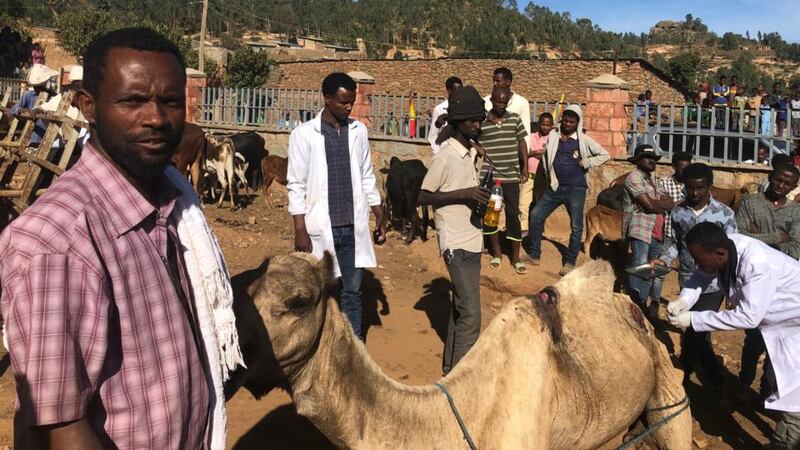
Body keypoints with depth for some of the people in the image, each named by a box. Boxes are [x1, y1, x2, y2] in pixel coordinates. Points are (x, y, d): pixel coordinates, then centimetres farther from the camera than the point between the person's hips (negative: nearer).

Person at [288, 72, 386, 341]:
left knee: (352, 292, 10)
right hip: (320, 228, -3)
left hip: (354, 227, 3)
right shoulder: (304, 134, -6)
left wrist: (379, 216, 10)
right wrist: (300, 230, -11)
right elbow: (296, 185, -7)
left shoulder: (358, 131, 6)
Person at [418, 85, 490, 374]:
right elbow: (423, 197, -15)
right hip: (456, 243, -9)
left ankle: (451, 368, 26)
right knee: (470, 315, -10)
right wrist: (463, 194, -22)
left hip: (472, 240, 9)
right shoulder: (445, 156, -14)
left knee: (460, 308, 15)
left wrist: (481, 196, 4)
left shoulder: (470, 152, 11)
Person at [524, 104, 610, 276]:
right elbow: (546, 155, 18)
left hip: (576, 188, -3)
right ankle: (534, 254, 12)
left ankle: (570, 262, 14)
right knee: (535, 215, -1)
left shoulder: (583, 140, -3)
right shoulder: (553, 135, 5)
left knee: (576, 227, -1)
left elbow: (605, 155, 0)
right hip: (555, 186, 3)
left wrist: (585, 162, -9)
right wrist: (548, 173, 6)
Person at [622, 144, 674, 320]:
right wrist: (663, 203, 4)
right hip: (640, 231, -8)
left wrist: (655, 204, -6)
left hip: (657, 233, 8)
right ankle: (636, 306, -12)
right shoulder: (634, 178, -4)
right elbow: (650, 205, -14)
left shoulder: (653, 180, 23)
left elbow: (670, 204, 14)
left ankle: (653, 305, 16)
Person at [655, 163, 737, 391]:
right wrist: (663, 259, -9)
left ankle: (682, 378, 15)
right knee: (697, 332, 13)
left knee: (693, 332, -4)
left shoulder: (725, 214, -9)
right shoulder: (678, 212, -1)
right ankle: (717, 381, 32)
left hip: (713, 284, -3)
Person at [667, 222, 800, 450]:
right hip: (774, 318, 8)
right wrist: (683, 301, -27)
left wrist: (692, 319, -37)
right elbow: (701, 277, -7)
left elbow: (747, 317, -39)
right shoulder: (724, 246, -19)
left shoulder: (758, 265, -41)